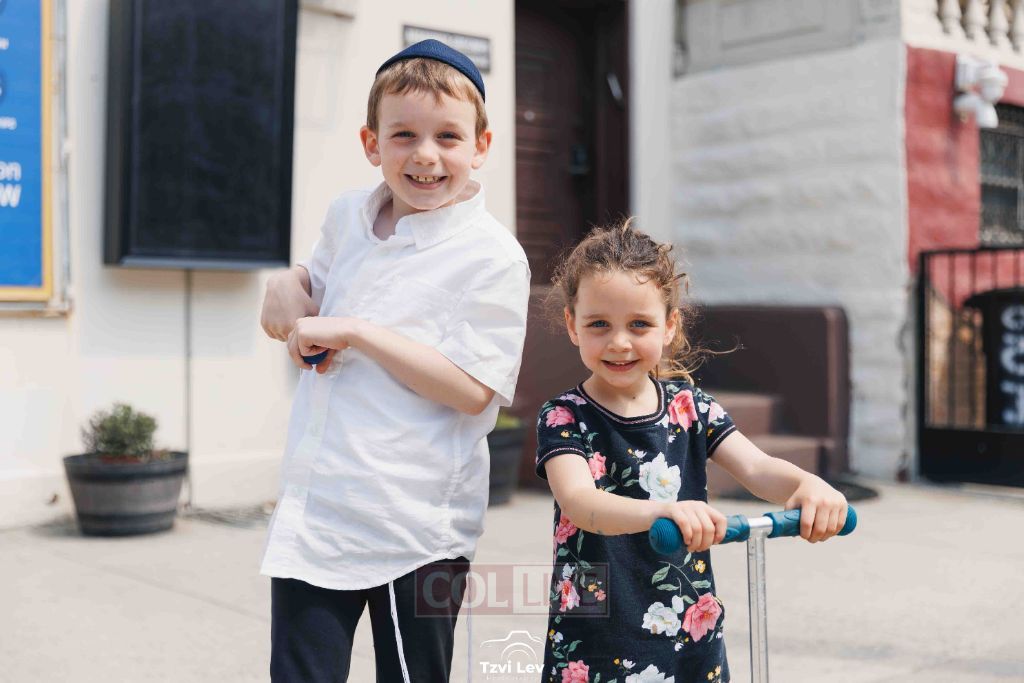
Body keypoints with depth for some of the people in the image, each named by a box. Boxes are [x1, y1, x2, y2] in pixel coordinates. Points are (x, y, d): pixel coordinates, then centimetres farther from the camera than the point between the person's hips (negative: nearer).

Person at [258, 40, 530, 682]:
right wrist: (287, 288, 4)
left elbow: (472, 389, -18)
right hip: (313, 519, 5)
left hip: (416, 529, -5)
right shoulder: (348, 216, 8)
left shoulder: (493, 256, -11)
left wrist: (354, 332, -19)